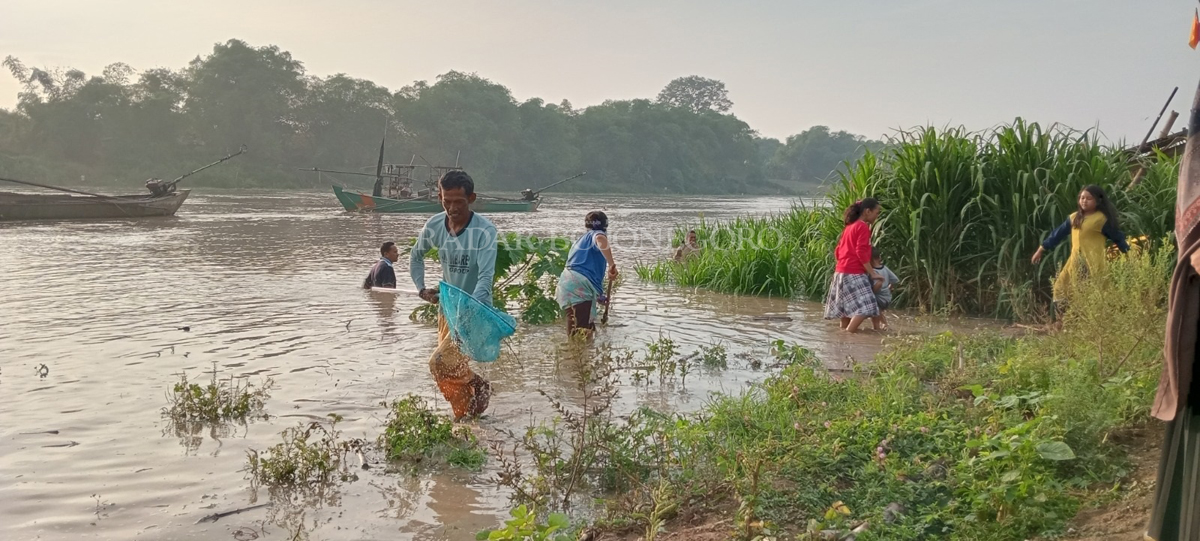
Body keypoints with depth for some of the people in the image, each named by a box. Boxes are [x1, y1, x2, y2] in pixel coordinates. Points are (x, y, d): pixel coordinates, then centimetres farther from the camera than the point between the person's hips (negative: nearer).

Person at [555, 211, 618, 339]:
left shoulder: (581, 240, 33)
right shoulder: (597, 234, 6)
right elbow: (601, 240, -23)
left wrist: (598, 295, 45)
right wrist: (612, 265, -30)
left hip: (566, 282, 9)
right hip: (580, 286, -9)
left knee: (573, 330, 22)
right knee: (584, 331, -9)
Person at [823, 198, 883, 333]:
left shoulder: (850, 226, 17)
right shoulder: (863, 227, -10)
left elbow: (838, 252, 19)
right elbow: (861, 252, -17)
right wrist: (872, 272, -15)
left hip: (841, 272, 10)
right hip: (854, 274, -10)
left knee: (848, 305, 15)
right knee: (865, 307, -14)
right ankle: (849, 332, -21)